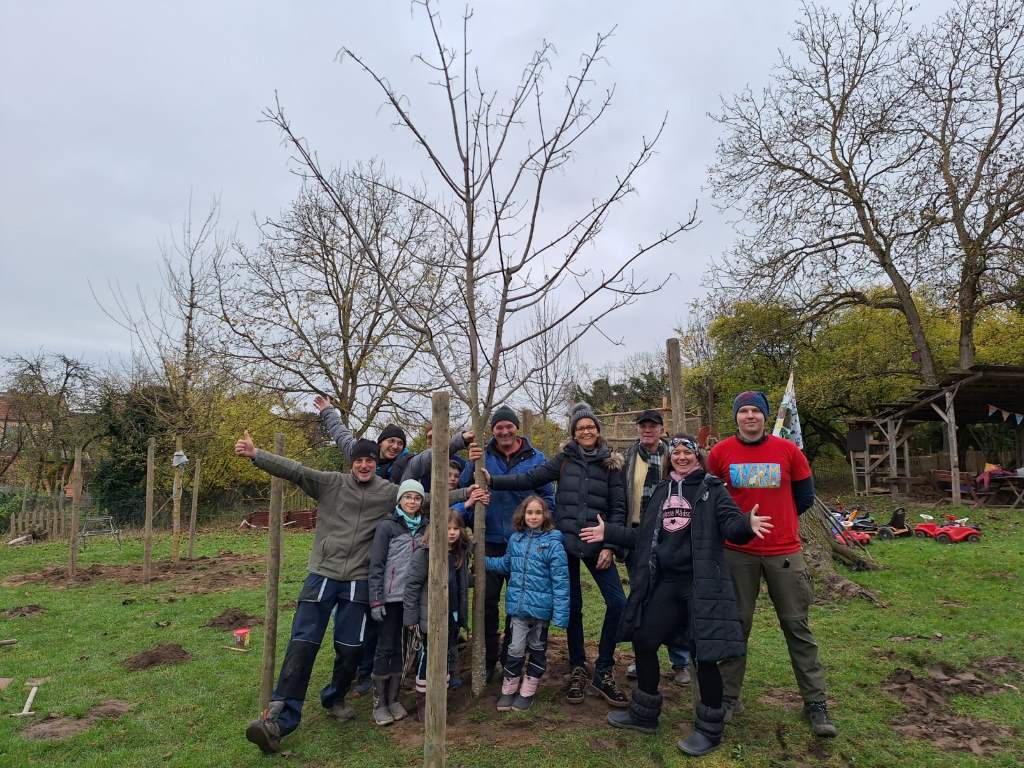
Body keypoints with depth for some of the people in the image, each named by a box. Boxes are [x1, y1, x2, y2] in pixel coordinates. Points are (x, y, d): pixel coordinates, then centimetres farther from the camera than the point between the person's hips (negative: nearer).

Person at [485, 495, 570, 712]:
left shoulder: (553, 543, -14)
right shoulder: (515, 539, 1)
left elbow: (560, 581, -14)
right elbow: (506, 564, 20)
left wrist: (560, 614, -16)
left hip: (541, 607, -3)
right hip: (518, 605, 3)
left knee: (537, 649, 15)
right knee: (515, 649, 6)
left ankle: (527, 692, 30)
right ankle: (509, 690, 25)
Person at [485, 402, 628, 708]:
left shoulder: (611, 463, 3)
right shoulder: (564, 459, 5)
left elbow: (618, 507, 1)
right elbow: (529, 478, -3)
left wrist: (609, 545, -7)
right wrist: (493, 481, -14)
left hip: (596, 543, 0)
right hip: (565, 541, 0)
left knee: (618, 602, -9)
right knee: (572, 606, 7)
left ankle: (603, 673, 7)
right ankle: (577, 672, 24)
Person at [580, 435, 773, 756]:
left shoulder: (712, 489, -1)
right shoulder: (661, 491, 14)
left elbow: (731, 525, -14)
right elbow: (644, 535, 17)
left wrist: (748, 524, -35)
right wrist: (609, 533, 15)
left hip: (701, 584, -6)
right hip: (664, 583, 6)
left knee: (704, 655, -4)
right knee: (643, 641, 12)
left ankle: (709, 729, 18)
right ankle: (644, 714, 31)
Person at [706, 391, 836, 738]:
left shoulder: (788, 450, -2)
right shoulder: (720, 453, -3)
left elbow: (804, 497, 10)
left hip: (784, 552, 0)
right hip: (737, 553, 0)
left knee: (797, 625, 8)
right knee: (736, 625, 8)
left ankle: (815, 702, 21)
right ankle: (730, 697, 21)